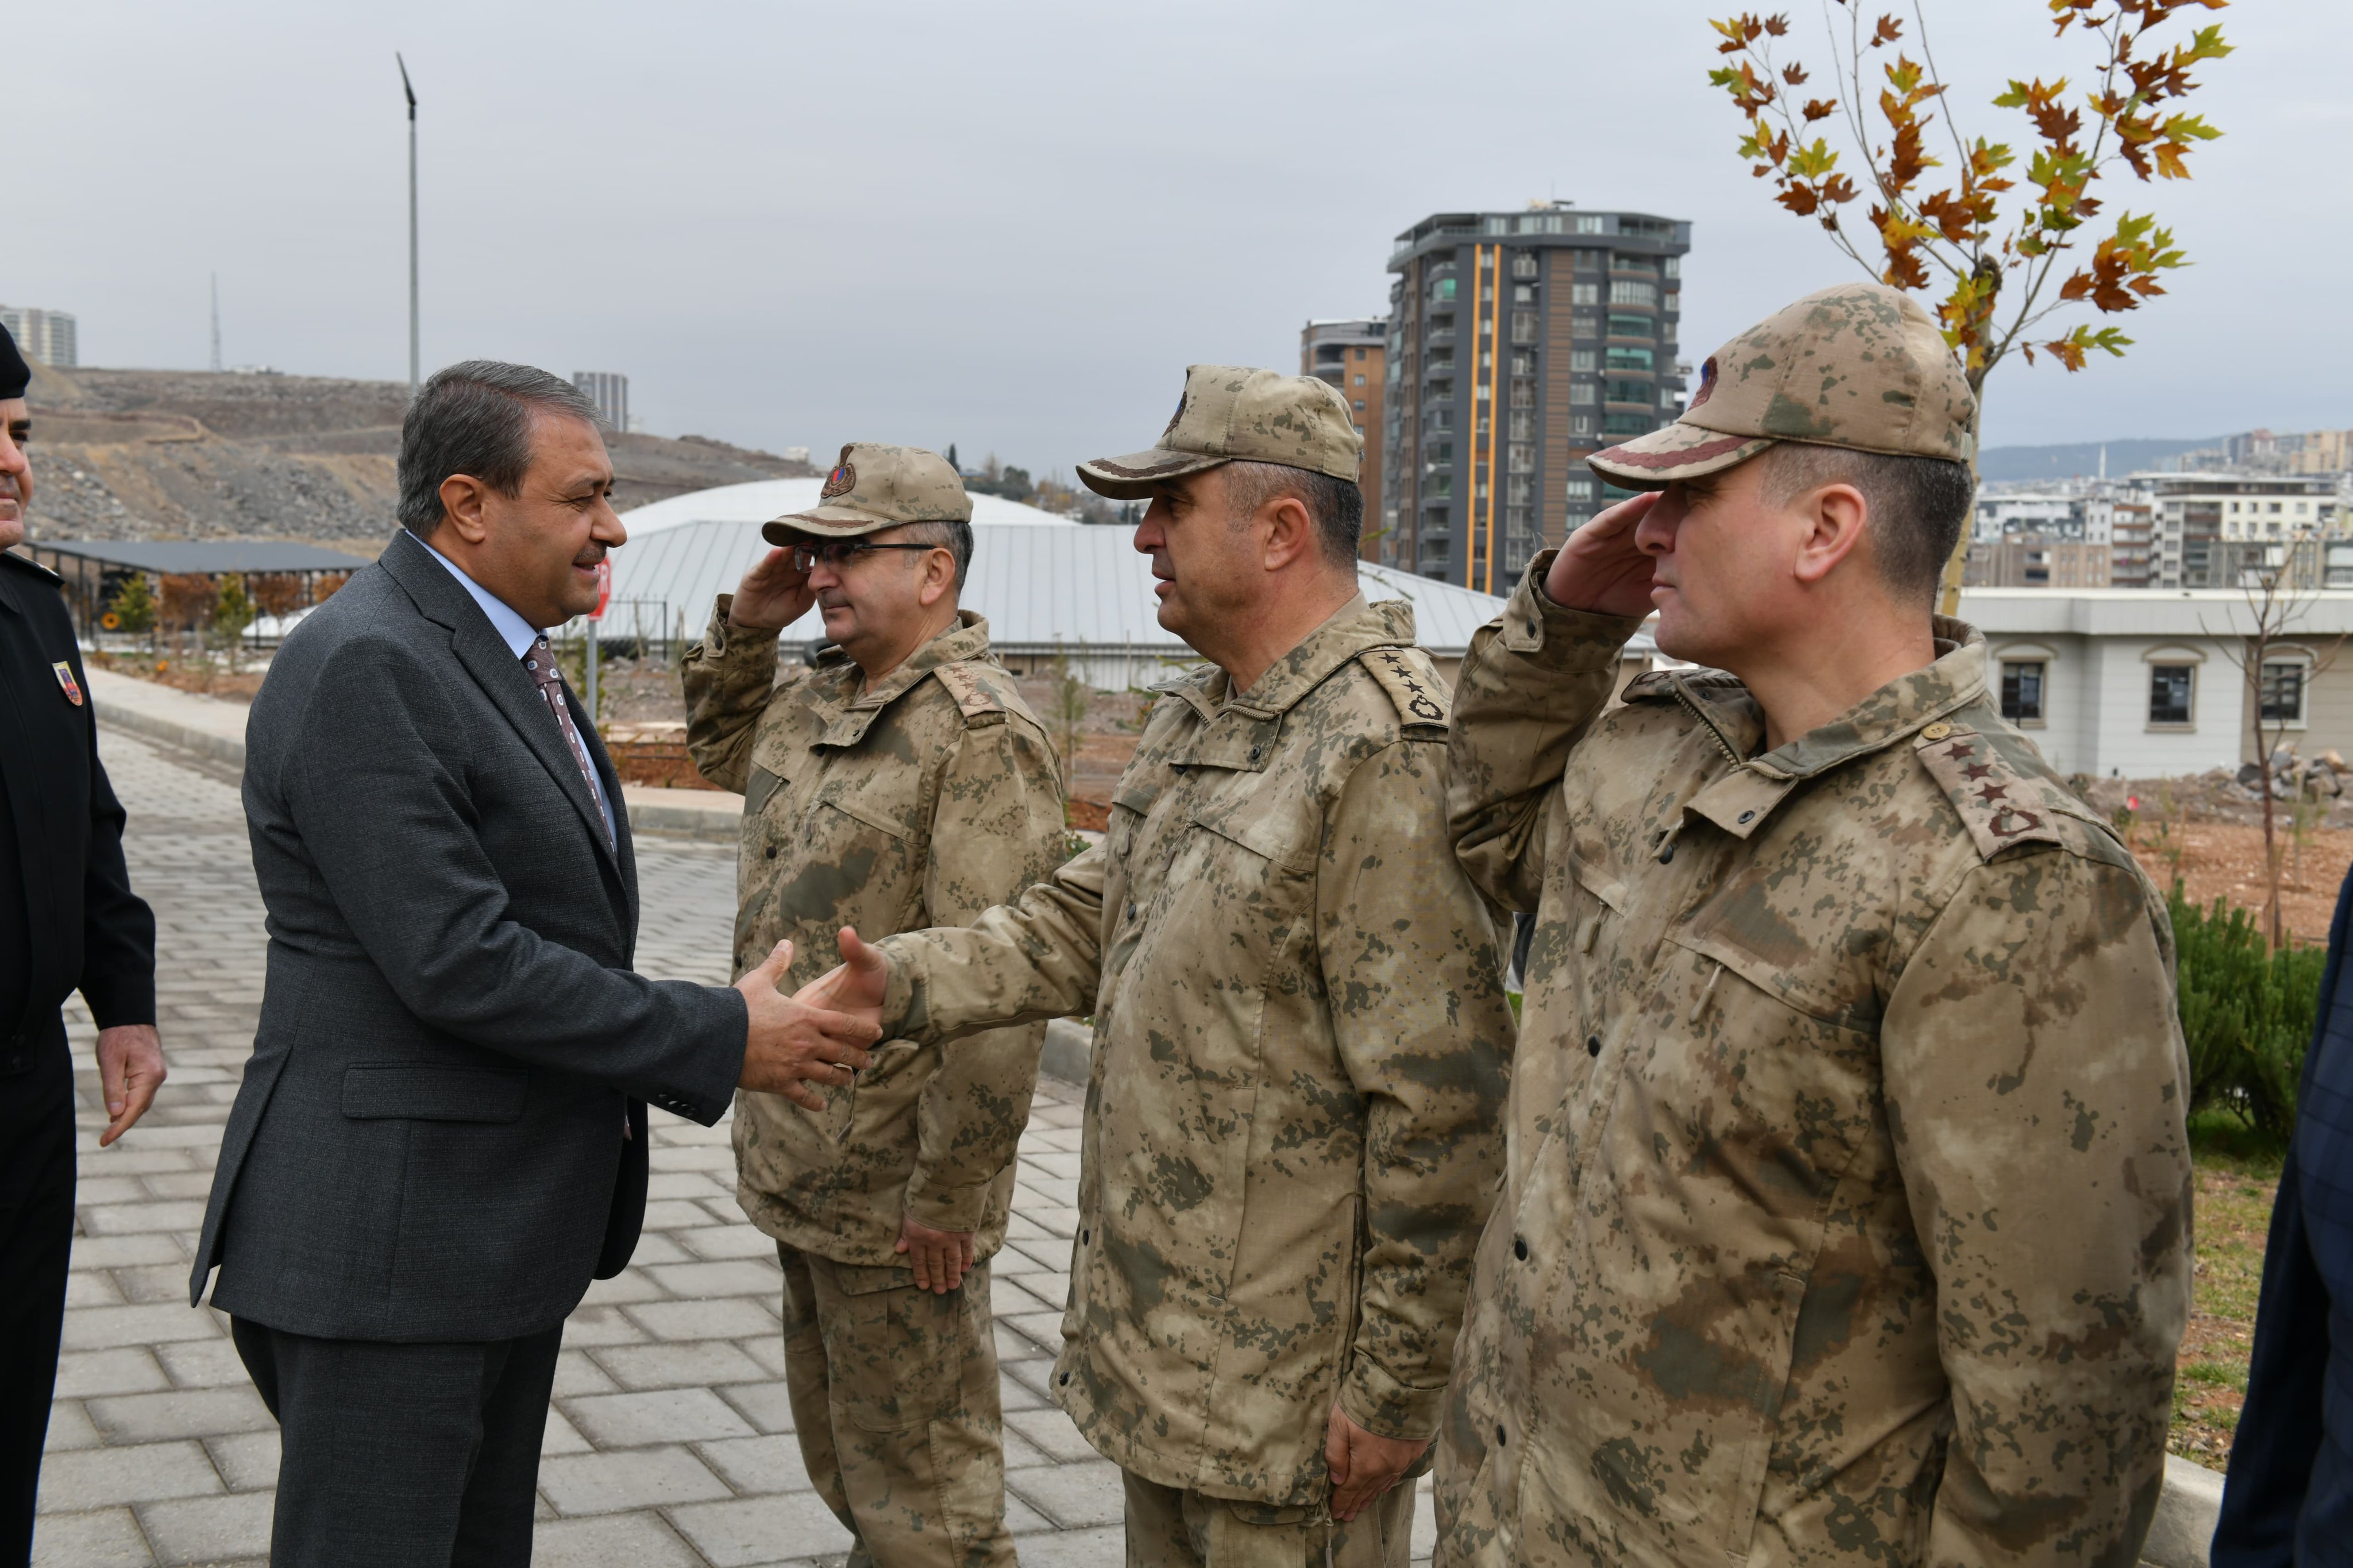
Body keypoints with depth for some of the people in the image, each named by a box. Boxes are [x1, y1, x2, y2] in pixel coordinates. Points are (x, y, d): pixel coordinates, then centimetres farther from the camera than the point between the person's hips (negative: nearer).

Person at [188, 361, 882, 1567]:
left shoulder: (492, 654, 13)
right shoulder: (364, 666, -18)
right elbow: (454, 961, -24)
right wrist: (721, 1039, -18)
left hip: (505, 1227, 10)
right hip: (384, 1231, -10)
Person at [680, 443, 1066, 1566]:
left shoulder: (978, 730, -20)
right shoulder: (816, 702, 9)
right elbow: (722, 753, 31)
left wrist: (951, 1196, -22)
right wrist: (744, 628, 12)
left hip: (895, 1193, -9)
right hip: (799, 1168, 9)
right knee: (843, 1463, 22)